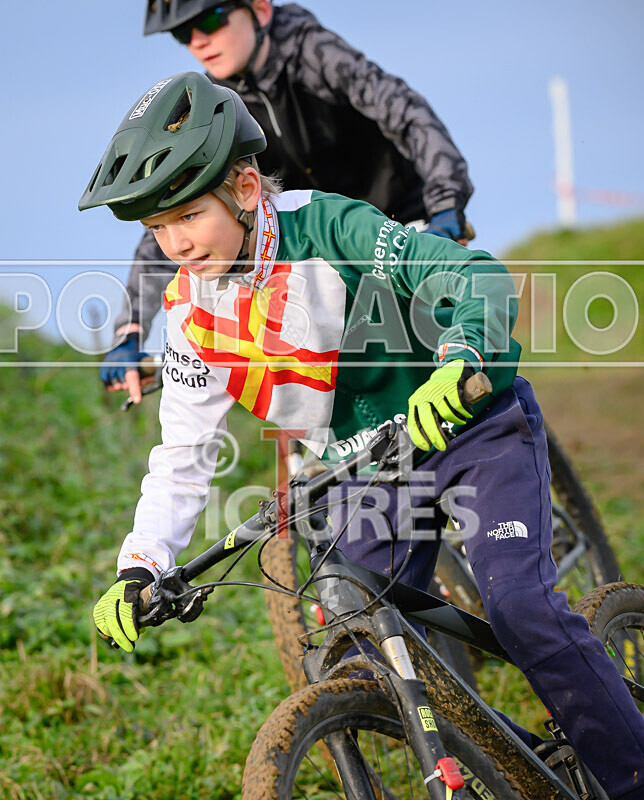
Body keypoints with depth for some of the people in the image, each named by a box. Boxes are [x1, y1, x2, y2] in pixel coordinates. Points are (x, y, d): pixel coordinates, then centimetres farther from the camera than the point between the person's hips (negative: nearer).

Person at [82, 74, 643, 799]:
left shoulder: (326, 230, -23)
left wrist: (460, 362, -52)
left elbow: (478, 276, -32)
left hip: (470, 420, -6)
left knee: (518, 605, -23)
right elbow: (183, 457, -4)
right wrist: (139, 568, -18)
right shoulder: (192, 310, -8)